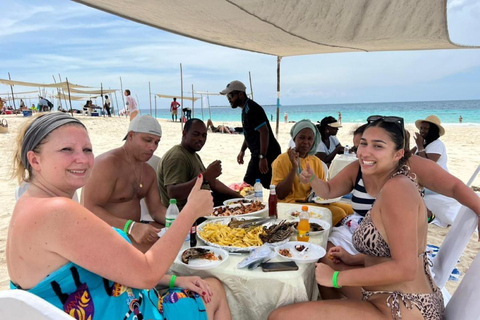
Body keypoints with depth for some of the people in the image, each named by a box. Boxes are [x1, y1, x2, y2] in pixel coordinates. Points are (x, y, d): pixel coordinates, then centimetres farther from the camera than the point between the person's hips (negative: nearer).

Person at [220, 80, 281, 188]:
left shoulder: (251, 109, -17)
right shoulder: (246, 109, 15)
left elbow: (264, 131, -25)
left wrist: (262, 157, -27)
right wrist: (242, 151, 23)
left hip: (267, 154, -10)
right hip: (258, 154, 10)